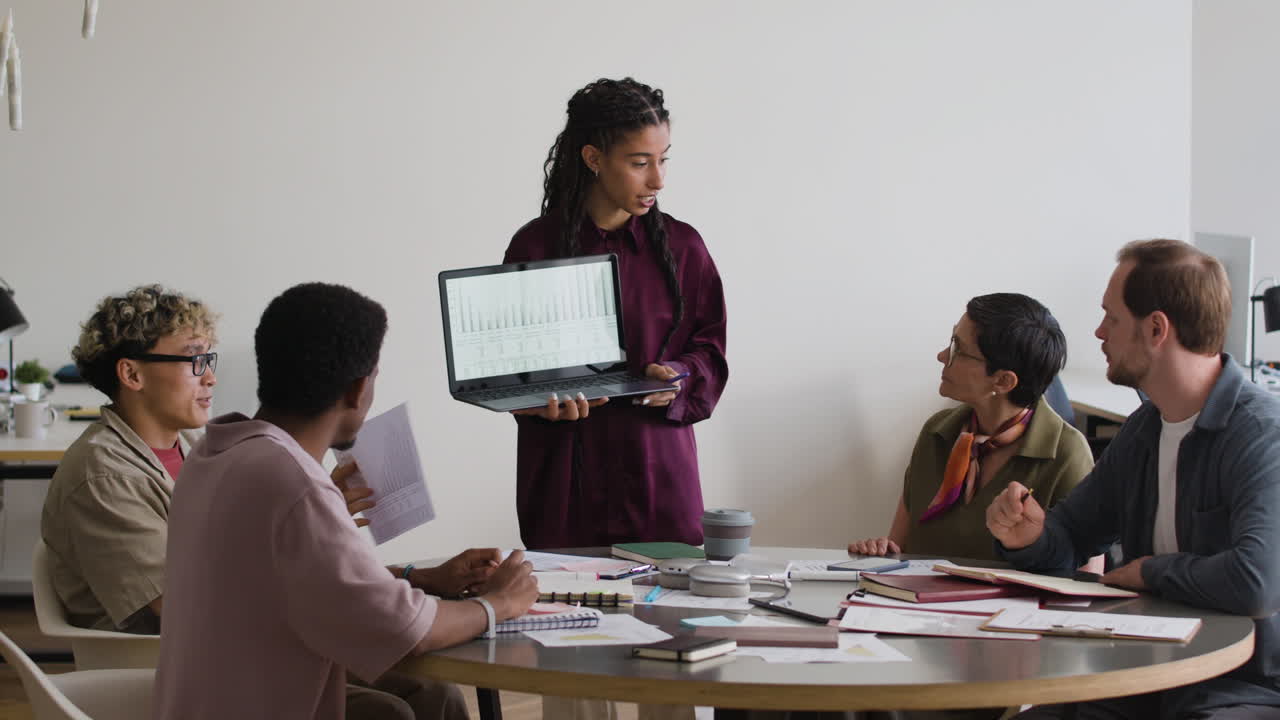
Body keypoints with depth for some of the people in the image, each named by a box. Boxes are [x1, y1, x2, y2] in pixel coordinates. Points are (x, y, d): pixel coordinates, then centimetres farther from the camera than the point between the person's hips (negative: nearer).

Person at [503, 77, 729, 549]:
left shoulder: (681, 247, 5)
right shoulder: (535, 246, 0)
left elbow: (709, 349, 7)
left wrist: (676, 378, -13)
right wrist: (542, 401, -18)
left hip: (659, 473, 2)